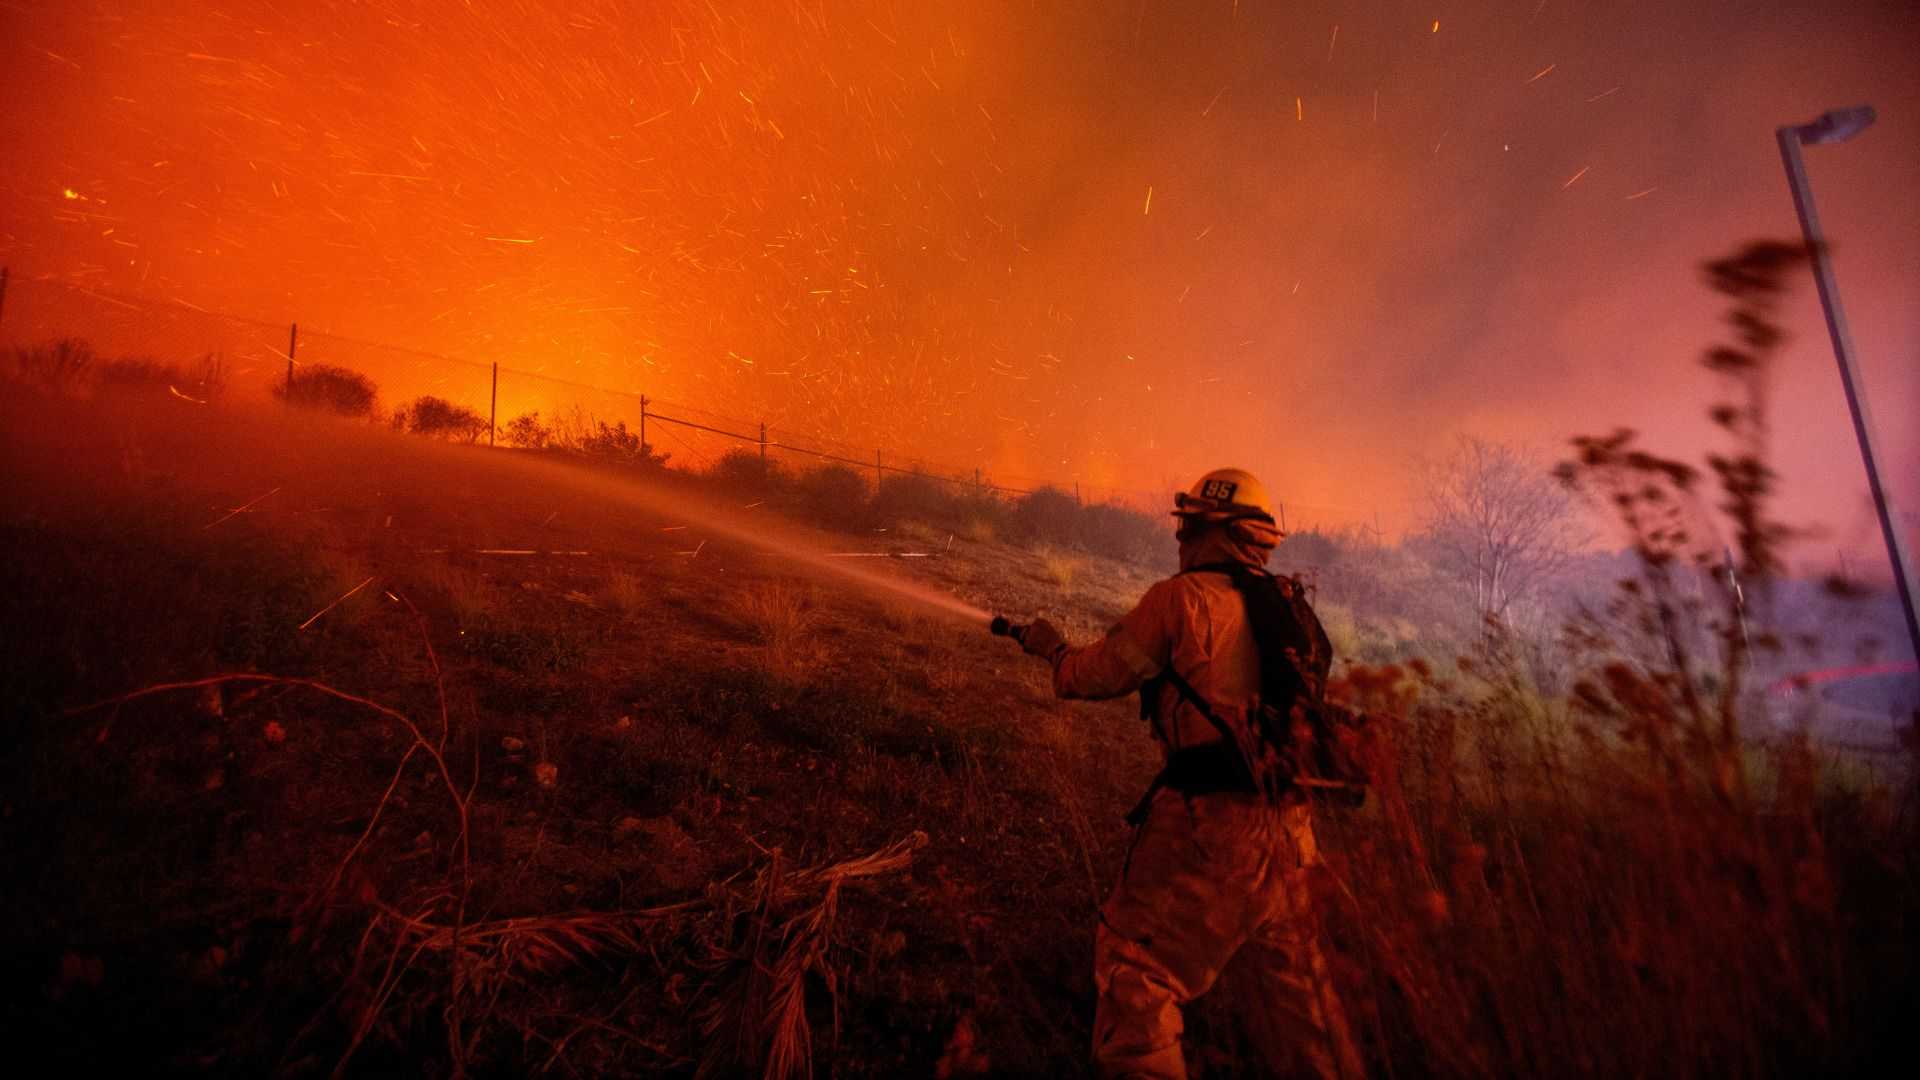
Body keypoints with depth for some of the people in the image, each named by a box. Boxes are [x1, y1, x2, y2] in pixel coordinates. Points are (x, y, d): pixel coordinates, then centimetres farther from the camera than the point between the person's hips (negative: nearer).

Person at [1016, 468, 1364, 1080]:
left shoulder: (1182, 598, -8)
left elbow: (1097, 677, 0)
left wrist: (1052, 647, 19)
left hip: (1210, 820, -7)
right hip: (1285, 824, 8)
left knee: (1135, 965, 5)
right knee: (1292, 980, 20)